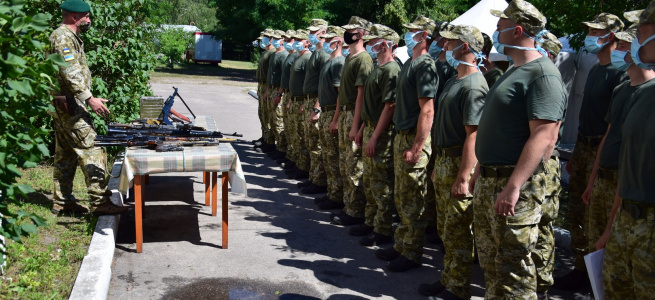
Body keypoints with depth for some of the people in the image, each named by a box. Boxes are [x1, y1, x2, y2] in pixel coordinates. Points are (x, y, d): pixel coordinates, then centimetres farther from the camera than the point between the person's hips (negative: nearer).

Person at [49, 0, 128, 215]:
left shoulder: (69, 37, 21)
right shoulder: (63, 37, -12)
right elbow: (70, 73, -22)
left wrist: (86, 98, 23)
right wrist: (90, 98, -25)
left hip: (65, 106, 11)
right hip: (71, 105, -11)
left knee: (65, 155, 13)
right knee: (91, 151, -11)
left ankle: (62, 201, 19)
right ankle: (100, 201, -11)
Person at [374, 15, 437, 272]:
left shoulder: (425, 66, -16)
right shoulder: (409, 63, 14)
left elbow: (427, 110, -21)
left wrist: (416, 147, -23)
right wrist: (400, 138, 17)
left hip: (414, 140, -10)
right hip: (401, 136, 10)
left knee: (412, 202, 0)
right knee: (401, 198, 17)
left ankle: (411, 254, 10)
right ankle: (401, 245, 29)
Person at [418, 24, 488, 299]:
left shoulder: (474, 86, -18)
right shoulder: (453, 81, 14)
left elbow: (473, 135, -23)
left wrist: (462, 178, -26)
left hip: (460, 164, -10)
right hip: (443, 161, 10)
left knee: (458, 233, 0)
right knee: (447, 229, 18)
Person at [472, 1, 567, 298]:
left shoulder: (543, 74, -16)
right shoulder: (513, 72, 16)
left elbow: (543, 137, -24)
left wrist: (513, 187, -29)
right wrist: (481, 169, 22)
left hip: (515, 185, -10)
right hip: (488, 181, 10)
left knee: (513, 265, -2)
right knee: (489, 259, 18)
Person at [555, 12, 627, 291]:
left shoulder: (620, 72, -13)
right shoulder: (595, 69, 16)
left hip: (602, 151, -9)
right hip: (583, 147, 9)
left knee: (594, 218, -2)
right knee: (577, 214, 13)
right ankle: (580, 268, 23)